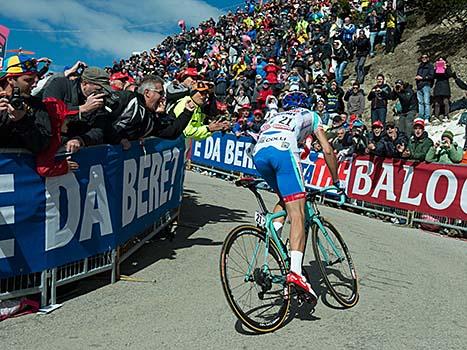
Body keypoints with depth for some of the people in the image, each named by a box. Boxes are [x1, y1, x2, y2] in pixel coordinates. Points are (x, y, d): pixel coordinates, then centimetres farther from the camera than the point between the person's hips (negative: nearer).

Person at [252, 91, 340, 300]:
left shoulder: (276, 117, 42)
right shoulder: (310, 115, 32)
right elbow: (327, 151, 24)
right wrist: (336, 181, 32)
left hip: (258, 153, 5)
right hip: (282, 150, -5)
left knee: (286, 198, 28)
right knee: (297, 215, -9)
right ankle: (295, 271, -23)